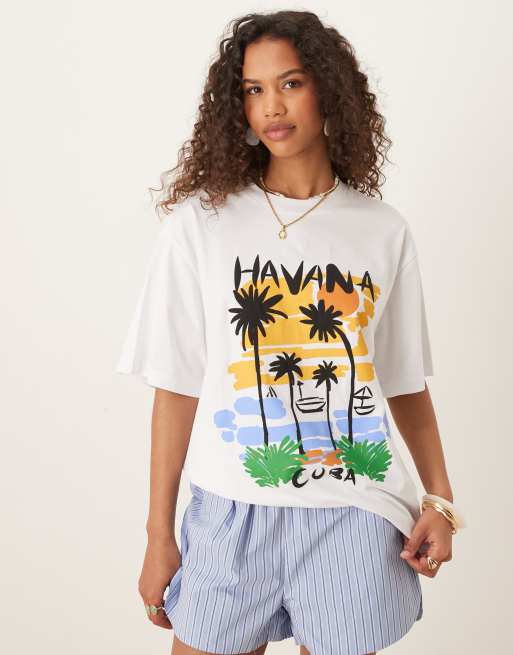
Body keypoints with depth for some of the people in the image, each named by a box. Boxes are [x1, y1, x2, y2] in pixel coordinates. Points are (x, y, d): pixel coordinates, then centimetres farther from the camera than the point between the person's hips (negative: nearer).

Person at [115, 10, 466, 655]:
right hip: (232, 515, -1)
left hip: (354, 517, 1)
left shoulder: (384, 232, 3)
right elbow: (177, 389, -1)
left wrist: (439, 497, -1)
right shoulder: (200, 223, -2)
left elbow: (406, 383, 9)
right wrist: (159, 535, 0)